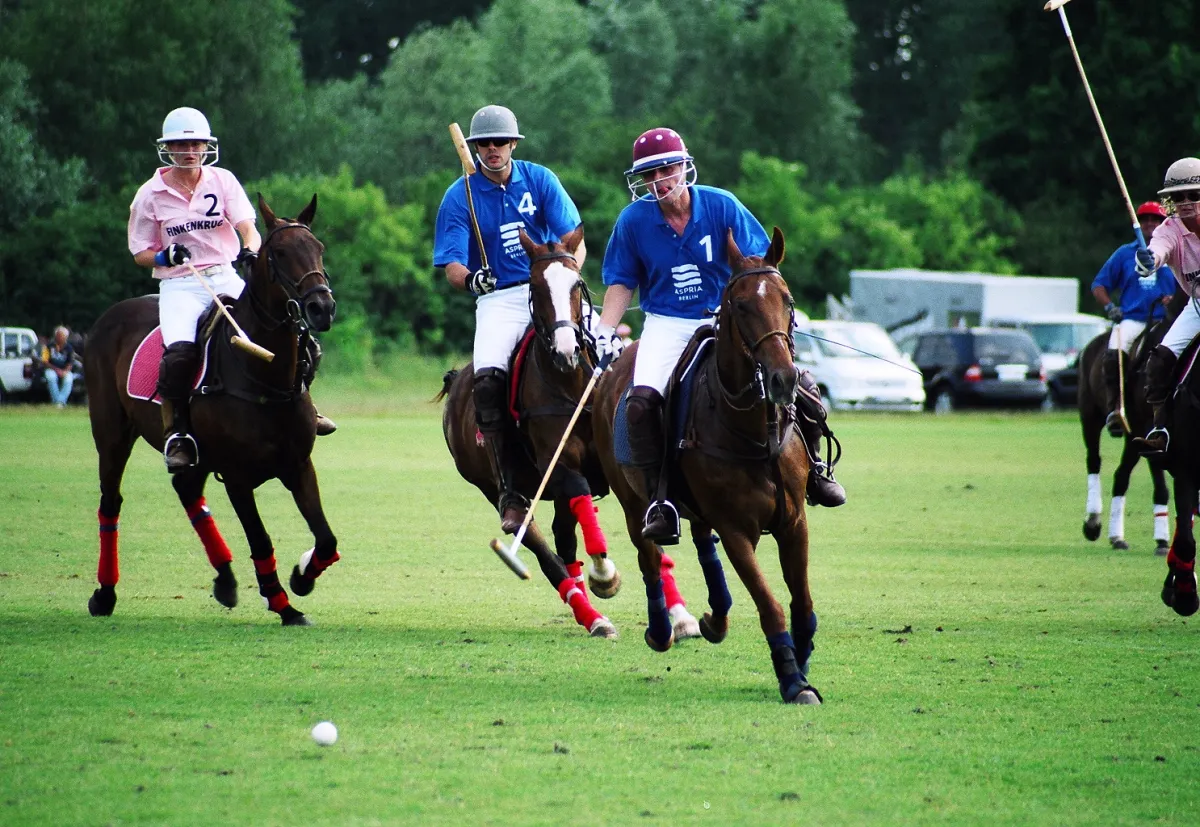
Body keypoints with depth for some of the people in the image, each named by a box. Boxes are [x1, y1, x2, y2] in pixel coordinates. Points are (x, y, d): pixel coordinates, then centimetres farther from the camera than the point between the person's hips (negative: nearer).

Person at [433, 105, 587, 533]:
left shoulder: (540, 180, 6)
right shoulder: (460, 197, 3)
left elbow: (574, 240, 1)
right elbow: (451, 267, -3)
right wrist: (469, 279, -28)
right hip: (497, 299, -1)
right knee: (488, 380, -26)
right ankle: (510, 493, -23)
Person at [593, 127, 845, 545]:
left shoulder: (721, 206, -6)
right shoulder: (634, 220, -5)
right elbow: (622, 281, 6)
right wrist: (605, 329, -6)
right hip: (666, 326, -1)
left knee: (797, 381, -13)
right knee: (642, 400, -29)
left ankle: (811, 466, 13)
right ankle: (658, 499, -20)